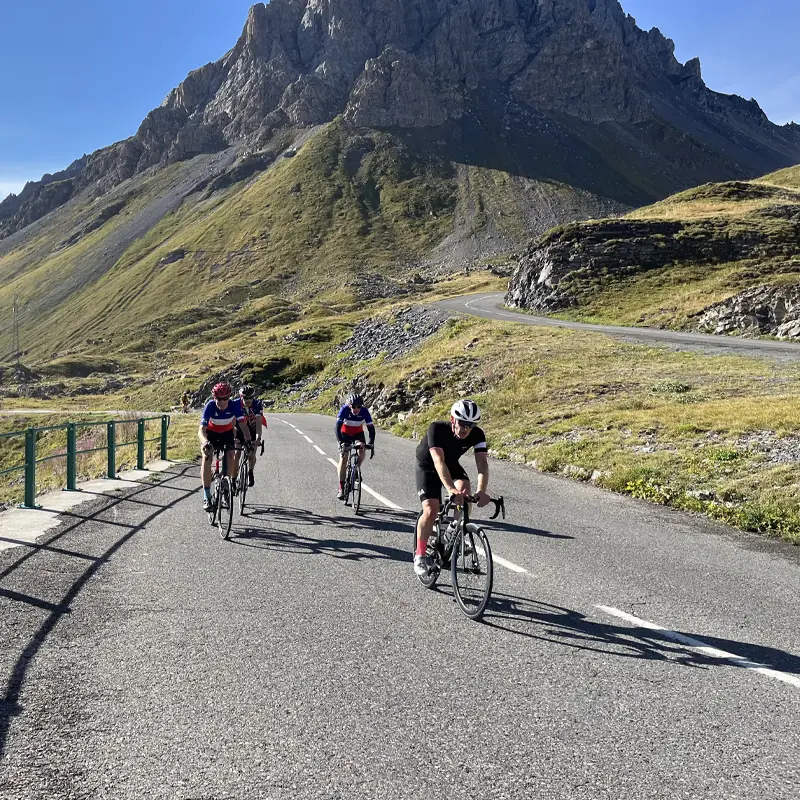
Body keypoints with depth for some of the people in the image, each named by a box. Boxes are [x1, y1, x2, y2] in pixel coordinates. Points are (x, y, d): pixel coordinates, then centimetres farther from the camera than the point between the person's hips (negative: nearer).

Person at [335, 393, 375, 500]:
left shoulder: (364, 411, -26)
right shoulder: (344, 409, -29)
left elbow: (371, 428, -24)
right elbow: (337, 426, -32)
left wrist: (371, 444, -35)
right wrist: (340, 441, -44)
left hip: (358, 433, 1)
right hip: (345, 433, -1)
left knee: (362, 451, -27)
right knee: (343, 458, -13)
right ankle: (341, 488, -8)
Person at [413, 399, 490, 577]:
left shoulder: (477, 435, -24)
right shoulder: (437, 429, -35)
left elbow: (482, 463, -33)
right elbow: (438, 461, -45)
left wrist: (482, 491, -51)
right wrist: (450, 489, -59)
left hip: (452, 465, 3)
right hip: (427, 466, -3)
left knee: (464, 490, -28)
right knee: (431, 510, -19)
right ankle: (420, 555, 0)